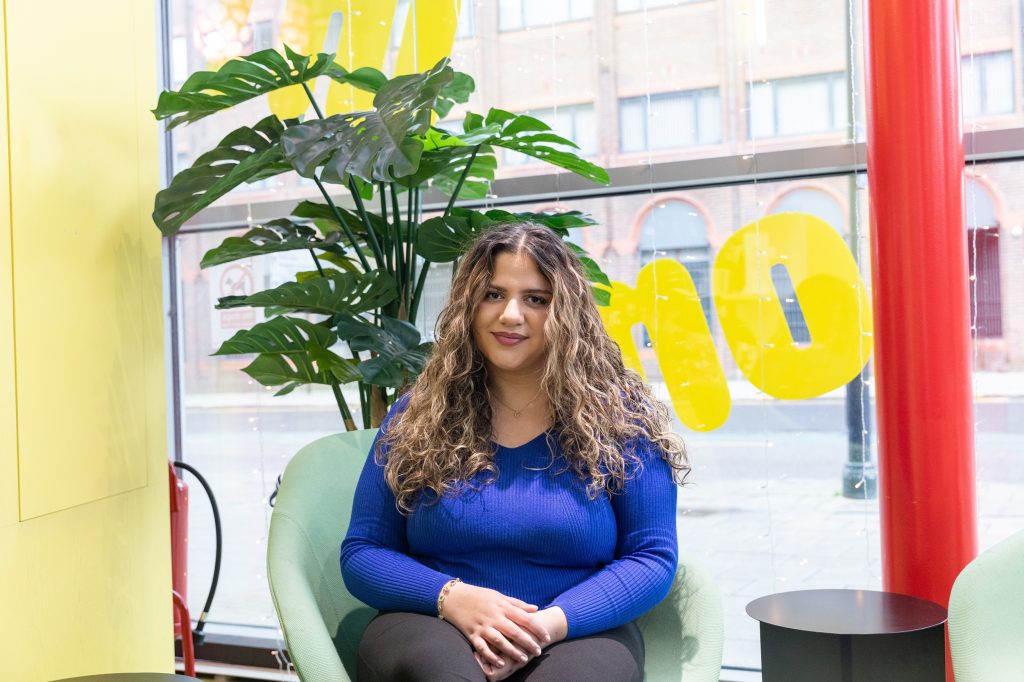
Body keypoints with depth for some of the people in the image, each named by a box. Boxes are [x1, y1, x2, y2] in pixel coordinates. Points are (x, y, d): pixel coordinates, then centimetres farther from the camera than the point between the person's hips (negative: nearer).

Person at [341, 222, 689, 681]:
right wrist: (449, 597, -16)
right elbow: (361, 553, 5)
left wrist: (552, 621, -19)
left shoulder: (619, 417, 1)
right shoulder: (416, 417, 5)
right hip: (434, 624, 0)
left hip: (578, 634, 1)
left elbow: (651, 556, -1)